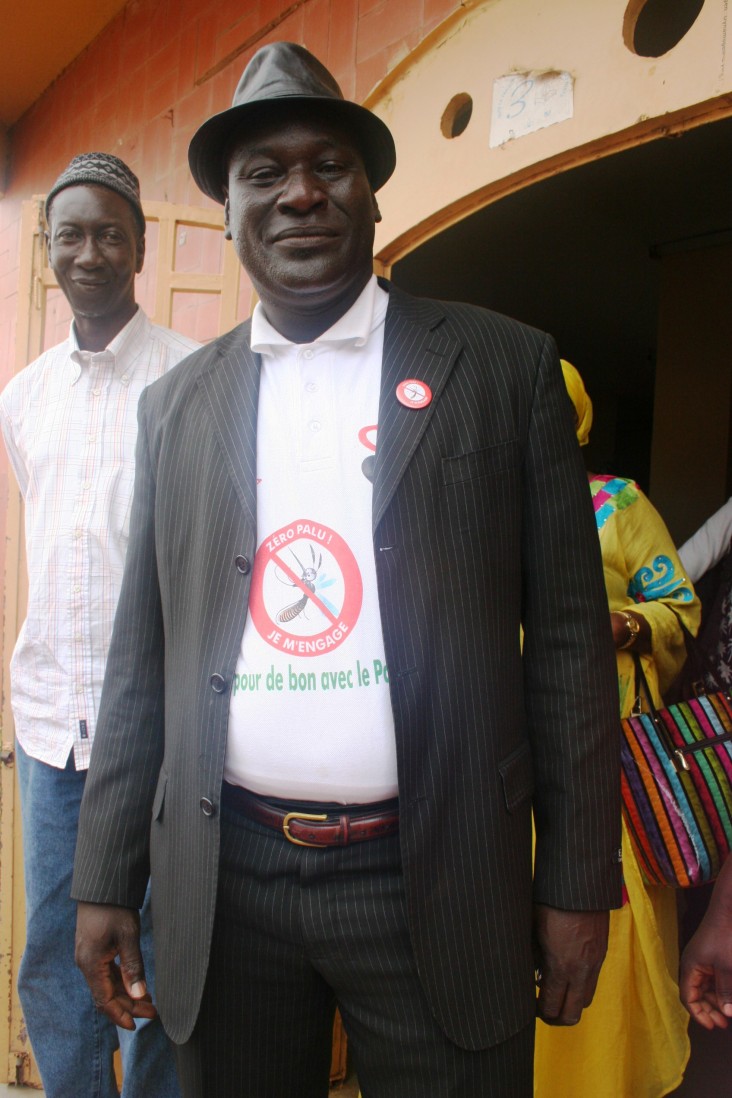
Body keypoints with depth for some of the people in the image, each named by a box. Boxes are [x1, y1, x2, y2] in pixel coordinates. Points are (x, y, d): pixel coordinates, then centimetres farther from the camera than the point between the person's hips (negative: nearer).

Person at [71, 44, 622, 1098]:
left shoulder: (505, 366, -2)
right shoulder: (176, 404, 6)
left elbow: (567, 635, -3)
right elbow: (142, 657, 7)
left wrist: (577, 884, -4)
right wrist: (105, 881, 6)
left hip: (435, 886, -2)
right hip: (221, 881, 3)